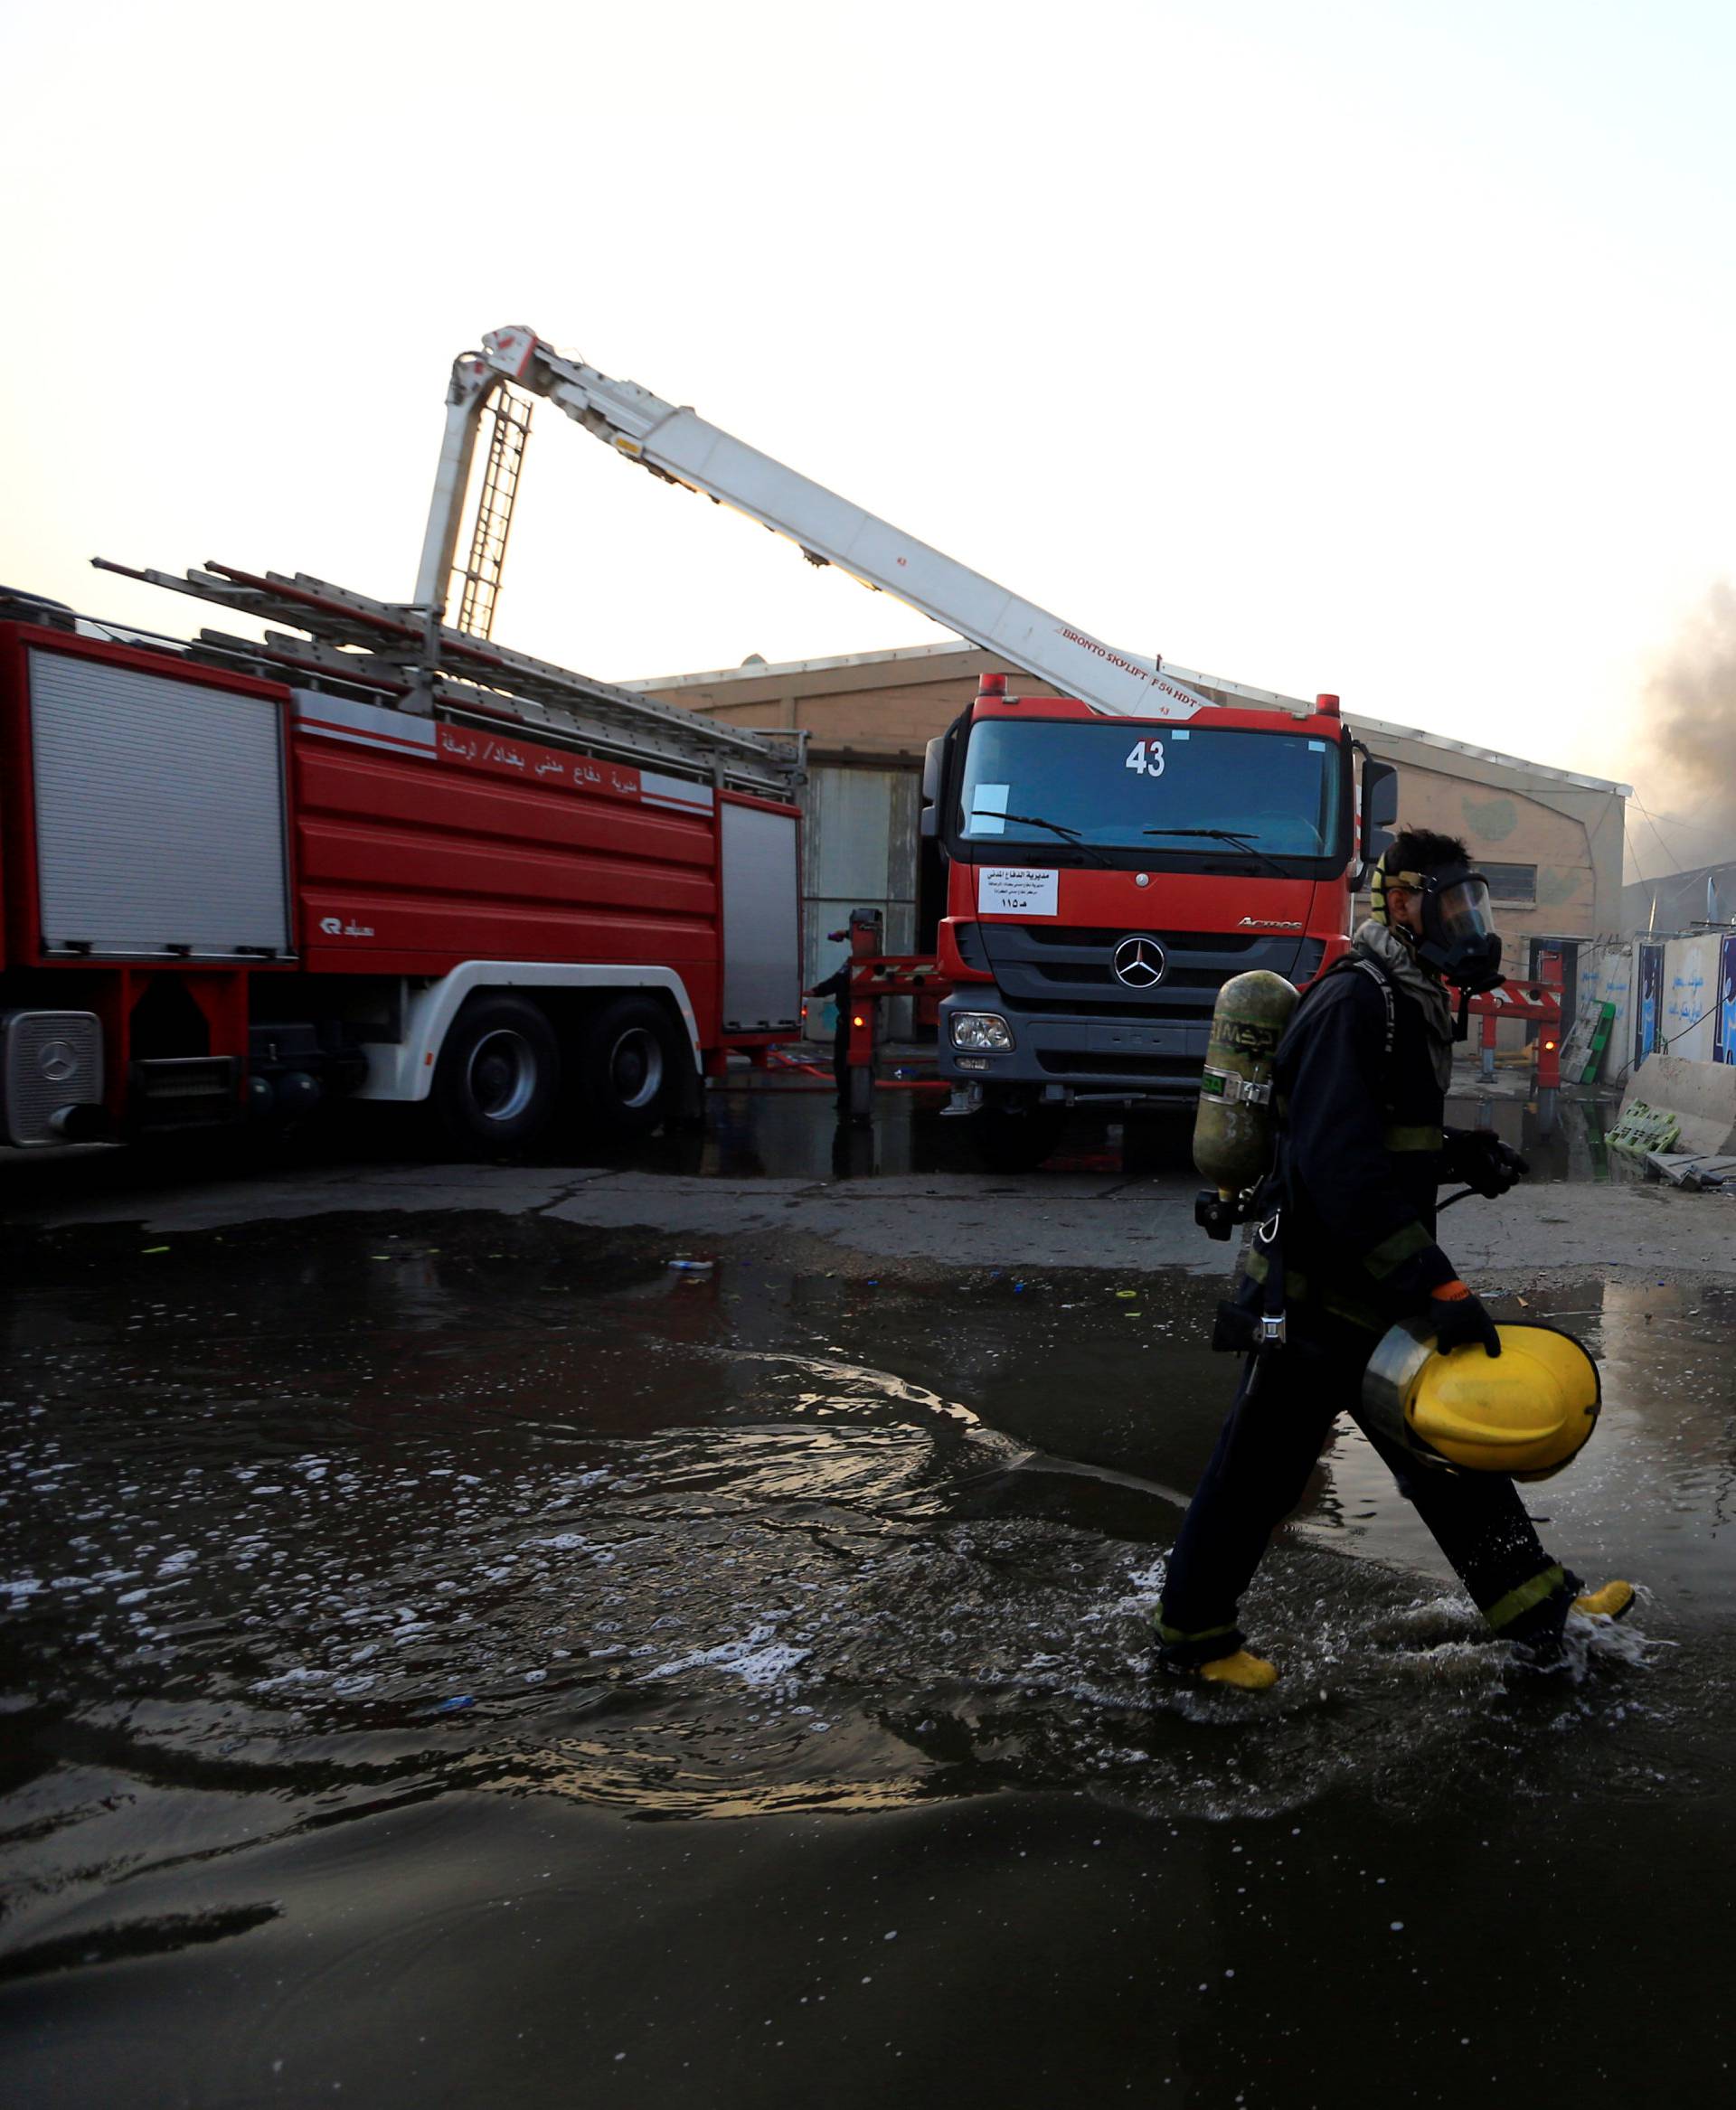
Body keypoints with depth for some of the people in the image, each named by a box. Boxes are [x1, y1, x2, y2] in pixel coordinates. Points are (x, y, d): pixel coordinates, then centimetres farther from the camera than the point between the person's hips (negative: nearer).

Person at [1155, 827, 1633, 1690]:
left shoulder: (1411, 1004, 14)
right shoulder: (1351, 1002, -19)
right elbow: (1341, 1167, -29)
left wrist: (1463, 1156, 6)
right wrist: (1437, 1286, -30)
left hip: (1380, 1293, 10)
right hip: (1313, 1295, -9)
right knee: (1261, 1469, 4)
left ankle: (1537, 1603, 30)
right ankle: (1191, 1631, 21)